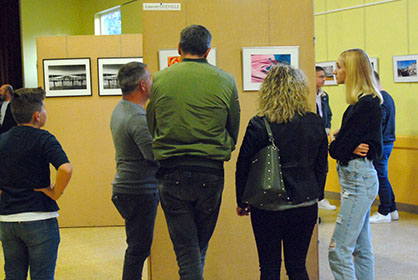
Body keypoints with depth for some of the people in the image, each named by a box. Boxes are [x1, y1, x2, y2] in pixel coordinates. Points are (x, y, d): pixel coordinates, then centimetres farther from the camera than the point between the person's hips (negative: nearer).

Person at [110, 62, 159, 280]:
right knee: (138, 248, -2)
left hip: (125, 186, 10)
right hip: (139, 191, -10)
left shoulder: (119, 109, 11)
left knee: (138, 247, 17)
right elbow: (156, 154, -26)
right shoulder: (137, 118, -21)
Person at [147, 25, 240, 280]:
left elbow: (151, 127, 11)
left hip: (172, 175, -1)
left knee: (186, 253, 3)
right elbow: (234, 131, 9)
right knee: (200, 248, 19)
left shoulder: (160, 79, 1)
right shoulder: (225, 80, 0)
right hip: (211, 173, 1)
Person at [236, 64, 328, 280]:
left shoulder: (258, 125, -11)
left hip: (267, 207, -3)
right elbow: (322, 165, 7)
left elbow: (243, 167, -5)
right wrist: (316, 195, 20)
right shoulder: (315, 123, -1)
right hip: (305, 206, 3)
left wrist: (241, 202, 7)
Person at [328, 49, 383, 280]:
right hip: (357, 177, 10)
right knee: (361, 249, 15)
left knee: (338, 251, -10)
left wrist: (334, 141, 2)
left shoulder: (365, 105, -17)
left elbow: (338, 150, -18)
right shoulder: (361, 102, 12)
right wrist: (342, 142, -6)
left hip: (359, 180, -10)